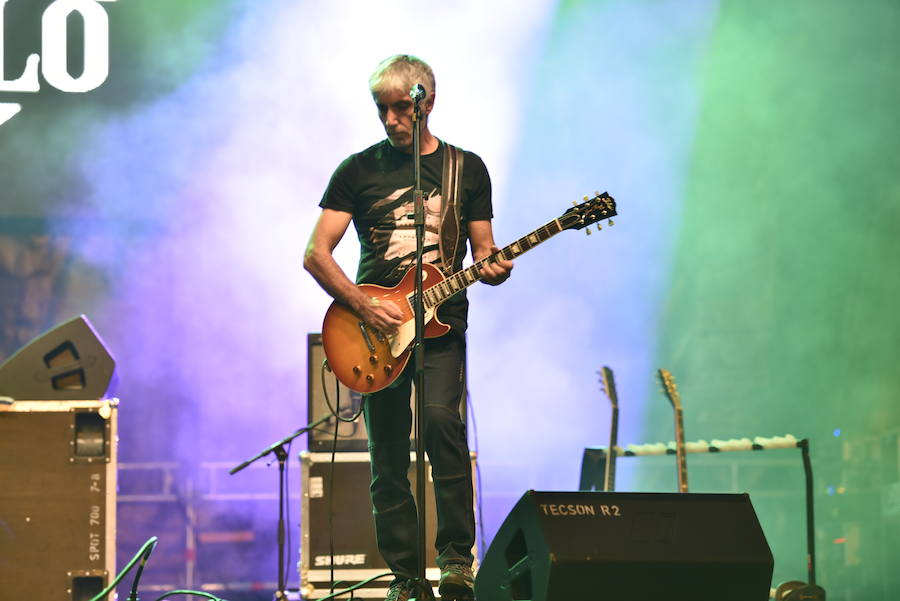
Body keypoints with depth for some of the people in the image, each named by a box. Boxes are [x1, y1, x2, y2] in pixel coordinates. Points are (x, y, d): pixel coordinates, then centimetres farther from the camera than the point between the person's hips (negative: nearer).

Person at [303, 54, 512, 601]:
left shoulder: (467, 168, 10)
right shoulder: (359, 170, 7)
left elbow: (482, 250, 13)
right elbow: (316, 254, 2)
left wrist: (493, 268, -11)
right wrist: (363, 305, -12)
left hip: (442, 324, -1)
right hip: (377, 328, 1)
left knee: (441, 418, -25)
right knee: (389, 461, 0)